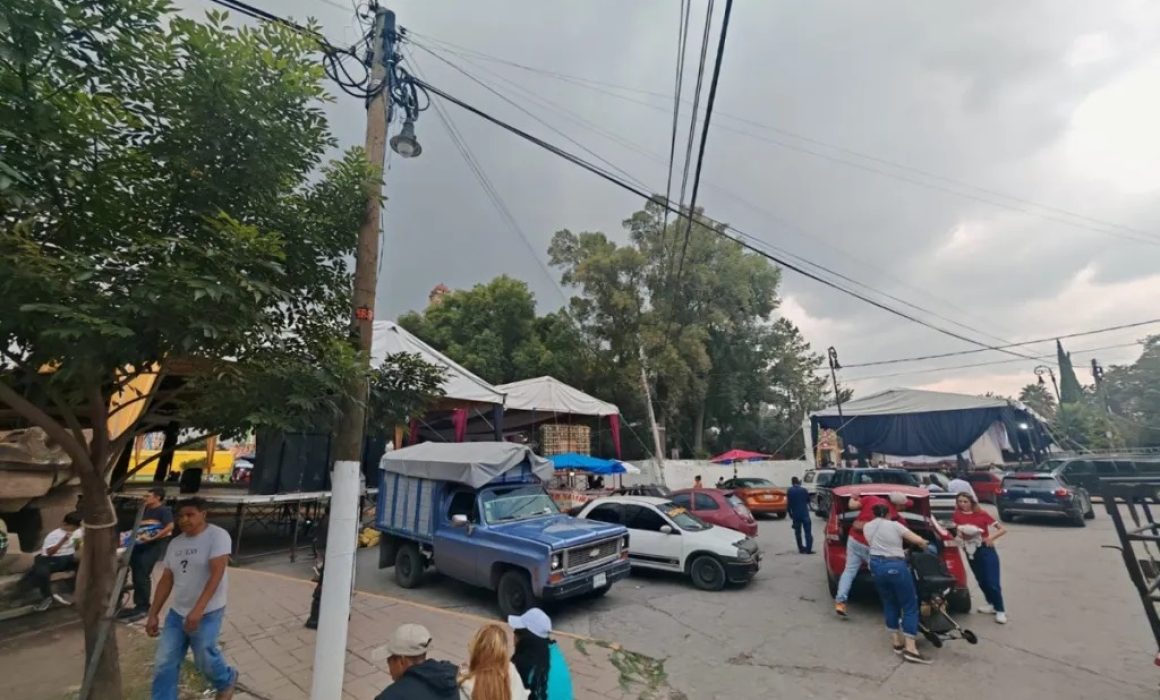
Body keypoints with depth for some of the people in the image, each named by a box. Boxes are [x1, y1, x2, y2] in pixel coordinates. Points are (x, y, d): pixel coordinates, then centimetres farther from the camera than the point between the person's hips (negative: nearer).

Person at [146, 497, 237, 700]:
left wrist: (198, 609, -29)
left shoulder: (217, 536, -17)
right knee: (164, 664, 6)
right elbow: (166, 581, 12)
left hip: (207, 613, -6)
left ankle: (227, 681, 34)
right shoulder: (175, 543, 6)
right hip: (177, 612, 6)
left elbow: (216, 574, -24)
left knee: (205, 660, 5)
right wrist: (152, 614, 9)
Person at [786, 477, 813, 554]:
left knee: (798, 532, 12)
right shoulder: (803, 489, -4)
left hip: (795, 515, 1)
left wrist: (790, 514, 6)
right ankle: (808, 549, -4)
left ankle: (801, 549, 14)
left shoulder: (789, 491, -4)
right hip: (805, 514, -1)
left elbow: (788, 504, -4)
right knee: (808, 532, 2)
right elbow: (808, 500, 9)